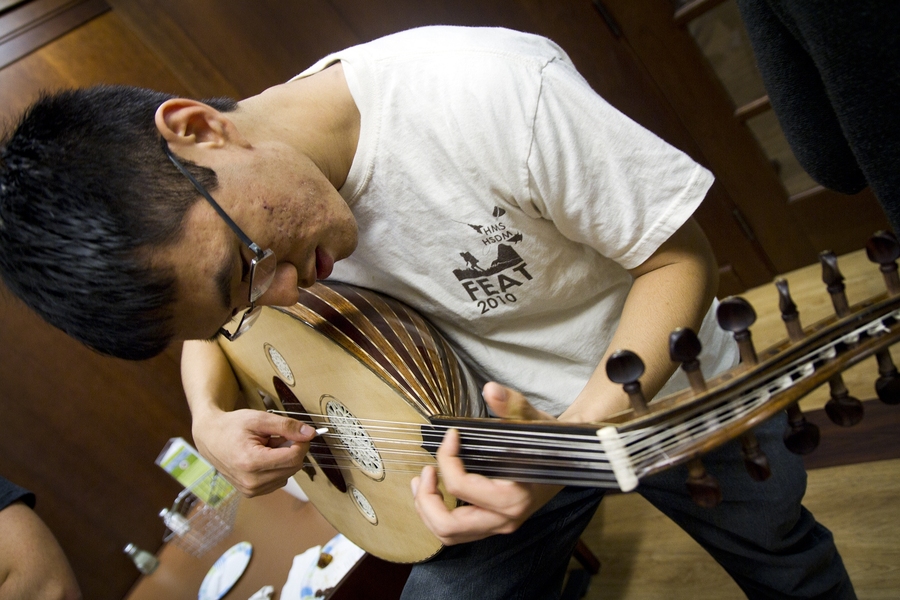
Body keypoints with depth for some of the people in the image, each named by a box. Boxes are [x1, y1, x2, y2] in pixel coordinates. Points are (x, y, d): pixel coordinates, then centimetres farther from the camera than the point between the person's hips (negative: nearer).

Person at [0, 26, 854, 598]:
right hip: (508, 422, 3)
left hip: (666, 396, -2)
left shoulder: (496, 92, -36)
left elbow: (680, 259, -26)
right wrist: (211, 419, -16)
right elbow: (209, 329, 5)